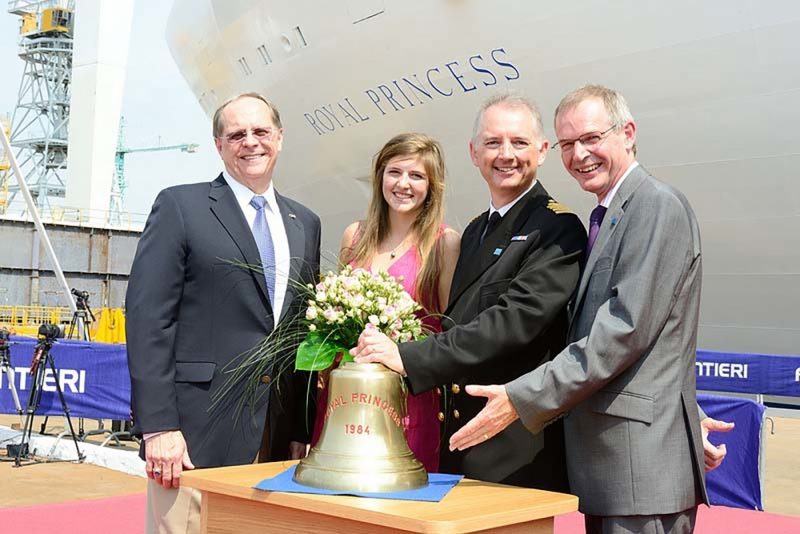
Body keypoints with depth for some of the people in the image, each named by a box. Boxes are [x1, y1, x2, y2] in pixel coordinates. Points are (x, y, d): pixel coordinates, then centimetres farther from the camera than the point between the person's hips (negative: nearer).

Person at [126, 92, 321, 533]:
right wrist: (158, 427, -14)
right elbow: (148, 318, -8)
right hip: (197, 431, -4)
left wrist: (302, 429, 10)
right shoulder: (180, 206, -1)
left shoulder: (305, 224, 15)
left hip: (278, 437, 5)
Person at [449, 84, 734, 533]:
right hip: (605, 461, 9)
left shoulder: (658, 206, -11)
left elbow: (627, 328, -19)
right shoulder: (608, 218, 18)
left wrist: (521, 399, -18)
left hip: (643, 462, -9)